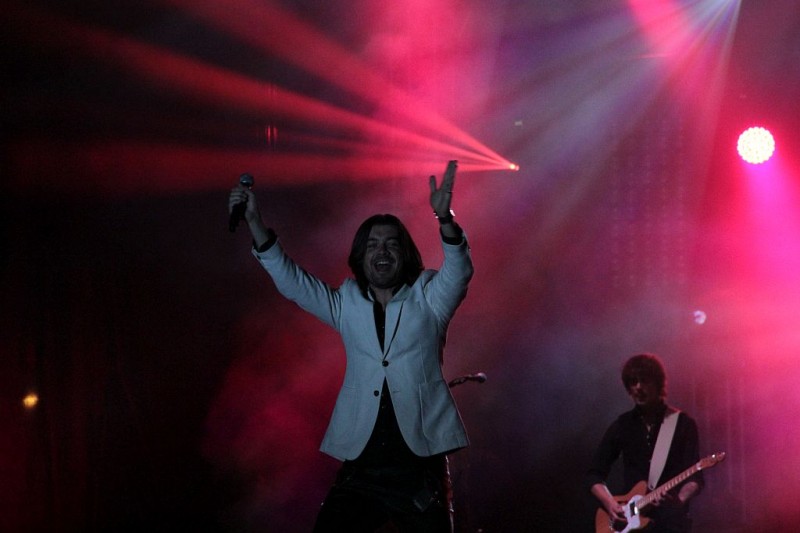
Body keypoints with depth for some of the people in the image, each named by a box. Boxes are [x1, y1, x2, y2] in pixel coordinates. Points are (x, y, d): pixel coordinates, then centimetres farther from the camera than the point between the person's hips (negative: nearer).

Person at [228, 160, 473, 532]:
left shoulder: (428, 301, 5)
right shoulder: (347, 305, 13)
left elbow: (459, 271, -12)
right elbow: (291, 281, 7)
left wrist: (444, 218, -32)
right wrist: (254, 223, -4)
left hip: (419, 466, -2)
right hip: (361, 466, 2)